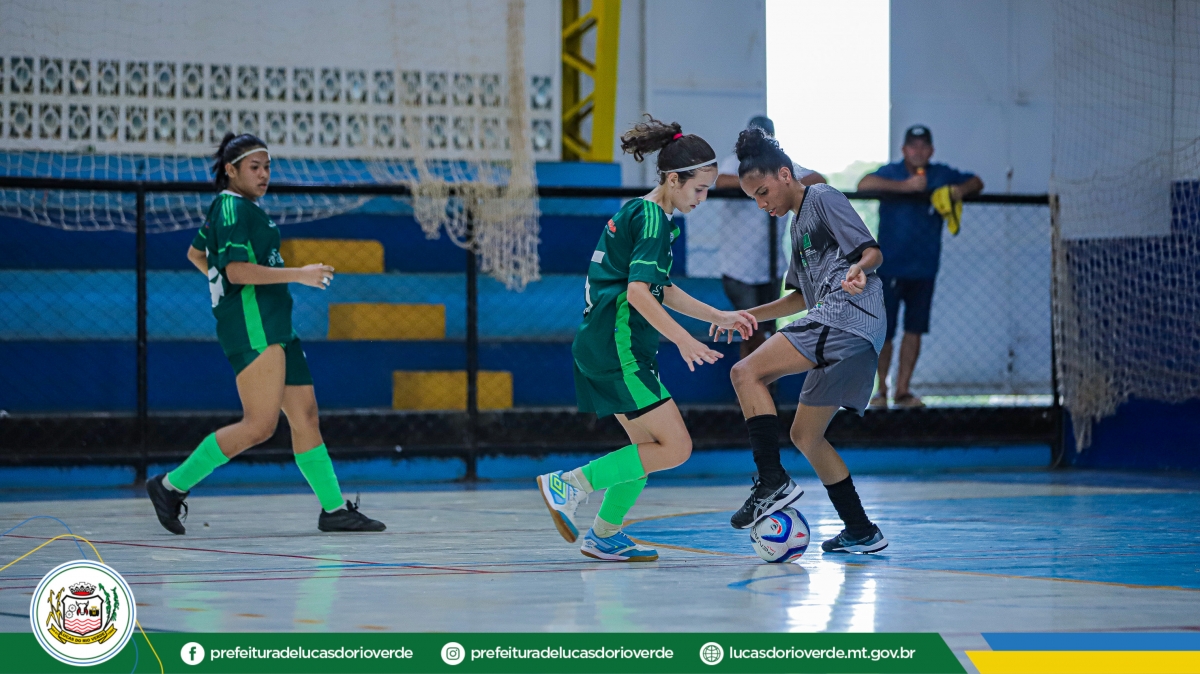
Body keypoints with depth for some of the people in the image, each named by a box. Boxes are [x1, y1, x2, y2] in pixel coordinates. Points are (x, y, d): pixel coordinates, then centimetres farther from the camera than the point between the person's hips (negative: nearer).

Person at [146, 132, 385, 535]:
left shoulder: (234, 208, 19)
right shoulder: (232, 207, -10)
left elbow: (195, 254, 32)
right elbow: (237, 270, -21)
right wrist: (298, 275, -20)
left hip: (274, 328, 11)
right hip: (251, 325, -11)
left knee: (305, 415, 6)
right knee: (259, 426, -14)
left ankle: (333, 510, 6)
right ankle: (172, 485, -8)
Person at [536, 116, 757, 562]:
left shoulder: (640, 214, 18)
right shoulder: (652, 220, -13)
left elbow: (662, 291, 26)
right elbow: (638, 292, -25)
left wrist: (719, 317, 21)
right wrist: (683, 339, -26)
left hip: (603, 345, 10)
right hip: (618, 346, -10)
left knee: (648, 446, 17)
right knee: (675, 448, -9)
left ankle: (604, 535, 23)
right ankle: (569, 485, -9)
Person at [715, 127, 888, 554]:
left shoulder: (823, 199, 1)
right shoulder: (798, 223, 28)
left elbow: (873, 251, -10)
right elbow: (803, 297, 34)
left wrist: (859, 269, -32)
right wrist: (748, 316, 27)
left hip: (848, 314, -10)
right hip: (844, 336, 10)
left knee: (746, 373, -17)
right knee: (805, 434, 12)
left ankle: (773, 482, -24)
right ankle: (861, 533, 13)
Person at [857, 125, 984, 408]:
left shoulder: (942, 175, 5)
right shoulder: (891, 172, -6)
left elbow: (976, 182, 12)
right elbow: (864, 184, -24)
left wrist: (962, 190, -11)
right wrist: (904, 185, -30)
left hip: (924, 268, 3)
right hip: (890, 268, -3)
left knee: (914, 331, 4)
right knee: (883, 332, -2)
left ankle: (902, 390, 12)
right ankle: (881, 389, 14)